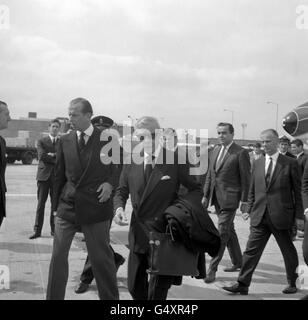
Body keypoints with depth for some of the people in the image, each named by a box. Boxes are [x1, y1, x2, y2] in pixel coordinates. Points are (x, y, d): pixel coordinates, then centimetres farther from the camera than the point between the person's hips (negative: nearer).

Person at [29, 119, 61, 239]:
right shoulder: (41, 141, 7)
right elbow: (42, 156, -9)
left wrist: (51, 155, -9)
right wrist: (56, 159, -9)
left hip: (57, 176, 1)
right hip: (44, 175, -1)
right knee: (40, 204, -1)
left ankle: (54, 229, 12)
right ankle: (37, 230, 2)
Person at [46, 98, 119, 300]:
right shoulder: (65, 141, 7)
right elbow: (59, 175, 10)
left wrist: (110, 183, -10)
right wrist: (56, 204, 9)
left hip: (96, 206, -3)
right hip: (67, 206, 3)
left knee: (101, 258, 6)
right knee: (58, 256, 4)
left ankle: (110, 298, 23)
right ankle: (54, 297, 19)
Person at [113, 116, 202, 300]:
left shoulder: (175, 161, -7)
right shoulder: (132, 161, 4)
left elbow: (196, 189, 3)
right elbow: (122, 191, 12)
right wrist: (119, 207, -8)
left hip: (163, 232, -4)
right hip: (138, 233, 5)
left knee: (157, 289, 2)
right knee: (134, 285, 14)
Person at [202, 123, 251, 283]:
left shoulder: (241, 153, -9)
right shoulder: (215, 151, 13)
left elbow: (245, 178, -9)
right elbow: (209, 175, 16)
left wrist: (244, 200, -10)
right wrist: (206, 195, 12)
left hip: (229, 198, -7)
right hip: (216, 198, 7)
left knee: (222, 233, -8)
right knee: (229, 230, 17)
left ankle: (212, 269, -4)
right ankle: (237, 262, 31)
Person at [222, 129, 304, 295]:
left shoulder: (290, 163, -3)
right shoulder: (258, 163, 9)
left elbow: (297, 191, -1)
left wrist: (299, 215, -4)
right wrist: (249, 209, 7)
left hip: (280, 216, -3)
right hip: (260, 216, 3)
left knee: (288, 251, 12)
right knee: (251, 250, 1)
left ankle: (292, 283, 30)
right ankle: (242, 284, 6)